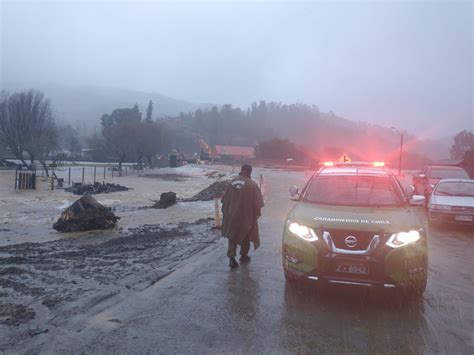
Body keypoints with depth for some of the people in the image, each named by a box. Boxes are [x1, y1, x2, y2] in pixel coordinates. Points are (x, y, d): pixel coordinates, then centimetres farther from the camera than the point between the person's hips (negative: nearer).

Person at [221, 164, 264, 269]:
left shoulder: (232, 182, -3)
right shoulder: (252, 184, -14)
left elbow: (225, 199, 4)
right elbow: (256, 203, -12)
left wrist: (226, 212, 16)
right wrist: (257, 213, 5)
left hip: (231, 215, 3)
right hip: (246, 216, -2)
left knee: (232, 236, 12)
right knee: (245, 236, 17)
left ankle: (231, 257, 1)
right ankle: (244, 256, 28)